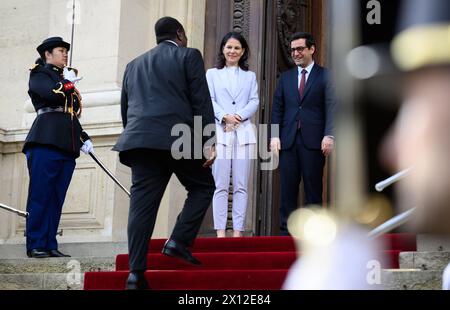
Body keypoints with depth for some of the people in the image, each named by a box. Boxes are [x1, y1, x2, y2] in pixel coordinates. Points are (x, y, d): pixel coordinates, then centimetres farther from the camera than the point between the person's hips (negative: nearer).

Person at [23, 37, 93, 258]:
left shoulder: (65, 81, 28)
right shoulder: (39, 74, 6)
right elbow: (52, 94, -16)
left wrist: (83, 139, 14)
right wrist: (68, 85, 4)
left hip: (67, 146, 7)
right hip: (46, 140, -7)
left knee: (57, 198, 2)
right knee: (40, 195, -8)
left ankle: (50, 245, 3)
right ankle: (35, 246, -7)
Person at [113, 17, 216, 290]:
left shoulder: (134, 65, 24)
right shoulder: (188, 56, 8)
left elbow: (125, 110, 24)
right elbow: (201, 102, -1)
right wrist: (209, 141, -3)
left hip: (139, 139, 5)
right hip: (178, 138, -5)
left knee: (142, 203, 1)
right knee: (203, 187, 14)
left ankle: (136, 272, -6)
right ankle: (179, 241, -3)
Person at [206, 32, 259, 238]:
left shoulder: (250, 76, 20)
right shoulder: (212, 74, 16)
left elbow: (254, 102, 8)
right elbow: (209, 100, 3)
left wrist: (239, 116, -10)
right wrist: (224, 116, -13)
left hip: (244, 133, 2)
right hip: (220, 132, -1)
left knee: (241, 186, -3)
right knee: (220, 185, -7)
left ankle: (238, 231, -3)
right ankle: (220, 232, -9)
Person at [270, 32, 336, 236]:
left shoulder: (325, 75, 5)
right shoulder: (286, 77, 17)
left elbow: (331, 107, -2)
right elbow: (277, 108, 14)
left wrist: (329, 135, -13)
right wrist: (274, 135, 3)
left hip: (313, 140, -3)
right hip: (288, 140, 3)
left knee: (313, 188, -1)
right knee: (287, 188, 1)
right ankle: (286, 232, 5)